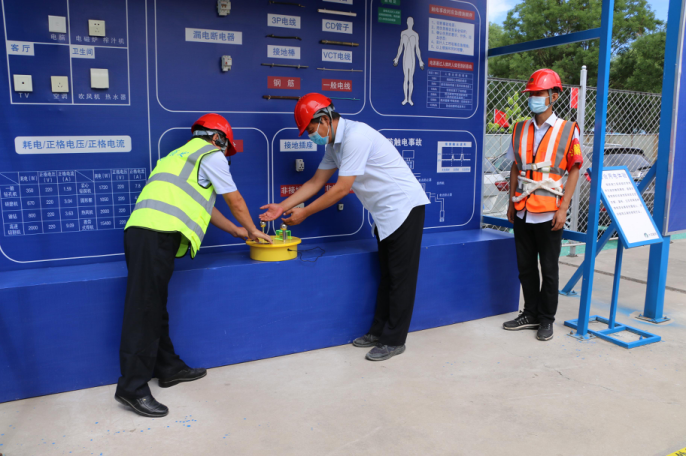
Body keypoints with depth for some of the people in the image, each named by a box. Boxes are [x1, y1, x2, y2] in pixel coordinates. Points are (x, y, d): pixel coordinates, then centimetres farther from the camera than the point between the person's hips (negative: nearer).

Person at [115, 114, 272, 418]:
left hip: (142, 231, 9)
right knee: (144, 311, -8)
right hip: (156, 235, -9)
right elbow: (235, 202, 14)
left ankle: (168, 368, 25)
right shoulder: (210, 154, 8)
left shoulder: (182, 155, 34)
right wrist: (252, 230, 30)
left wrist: (236, 231, 43)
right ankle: (133, 387, -4)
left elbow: (204, 206, 38)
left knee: (154, 308, 14)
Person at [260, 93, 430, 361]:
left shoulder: (355, 136, -23)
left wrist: (304, 213, -15)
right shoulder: (334, 144, 8)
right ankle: (379, 331, 25)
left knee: (400, 277, -2)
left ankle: (394, 341, 5)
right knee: (386, 275, 15)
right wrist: (283, 207, 6)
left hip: (404, 206, -10)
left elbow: (341, 189, -23)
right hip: (385, 212, 10)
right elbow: (316, 182, 13)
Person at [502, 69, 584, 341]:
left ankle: (547, 319, 20)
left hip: (549, 212, -4)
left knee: (549, 269, 6)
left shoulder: (568, 131, -3)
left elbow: (574, 171, -4)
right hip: (522, 211, 4)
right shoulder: (520, 130, 9)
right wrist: (512, 202, 9)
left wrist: (563, 208, -12)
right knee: (525, 266, 12)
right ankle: (531, 314, 27)